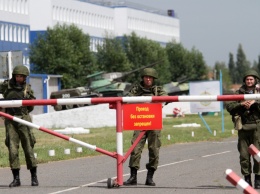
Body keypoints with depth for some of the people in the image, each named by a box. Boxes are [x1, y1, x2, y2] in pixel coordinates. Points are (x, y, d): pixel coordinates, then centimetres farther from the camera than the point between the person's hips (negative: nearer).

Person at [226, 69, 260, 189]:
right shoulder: (239, 93, 12)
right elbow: (229, 107, 4)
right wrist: (241, 104, -9)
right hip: (243, 126, 2)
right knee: (244, 154, 1)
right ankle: (247, 177, 10)